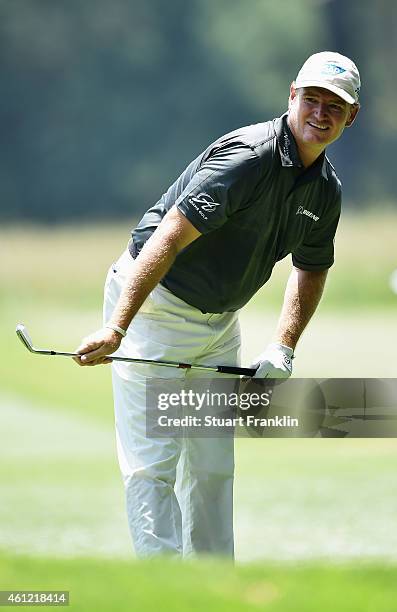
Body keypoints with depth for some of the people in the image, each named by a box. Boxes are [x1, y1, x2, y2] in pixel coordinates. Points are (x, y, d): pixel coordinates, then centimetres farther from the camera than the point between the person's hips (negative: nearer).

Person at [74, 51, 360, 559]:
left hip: (220, 321, 8)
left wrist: (283, 348, 5)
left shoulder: (326, 190, 1)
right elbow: (171, 236, -32)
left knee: (213, 467, 12)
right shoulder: (247, 156, -25)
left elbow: (311, 268, 20)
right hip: (154, 304, -8)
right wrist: (115, 329, -40)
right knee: (153, 462, -12)